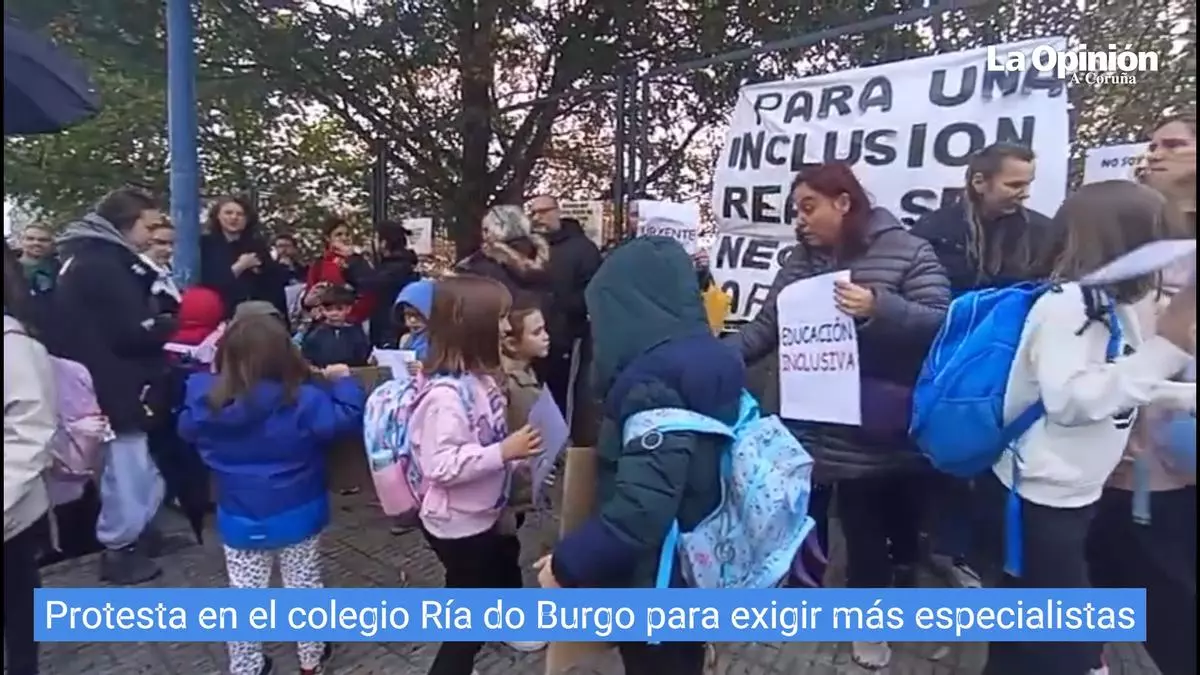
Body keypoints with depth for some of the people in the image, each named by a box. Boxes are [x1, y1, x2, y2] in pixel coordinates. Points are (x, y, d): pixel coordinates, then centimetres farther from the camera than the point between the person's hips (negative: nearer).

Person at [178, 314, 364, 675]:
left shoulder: (207, 401, -12)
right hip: (297, 515, -2)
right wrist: (343, 380, -5)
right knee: (304, 585, 19)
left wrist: (207, 376, 13)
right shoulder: (303, 400, -24)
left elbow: (186, 429, 8)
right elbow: (348, 416, -20)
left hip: (240, 519, 2)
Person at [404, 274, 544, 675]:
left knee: (504, 576, 30)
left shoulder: (479, 377, -1)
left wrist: (517, 452, 0)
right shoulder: (446, 393, -30)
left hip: (484, 515, 10)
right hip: (458, 525, -10)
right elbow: (440, 466, -32)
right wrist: (504, 452, -32)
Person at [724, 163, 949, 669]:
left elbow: (941, 324, -11)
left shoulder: (907, 252, -7)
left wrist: (880, 309, -27)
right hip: (810, 425, 4)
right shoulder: (801, 259, 6)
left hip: (876, 431, -4)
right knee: (804, 514, 18)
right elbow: (766, 327, 5)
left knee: (878, 523, 13)